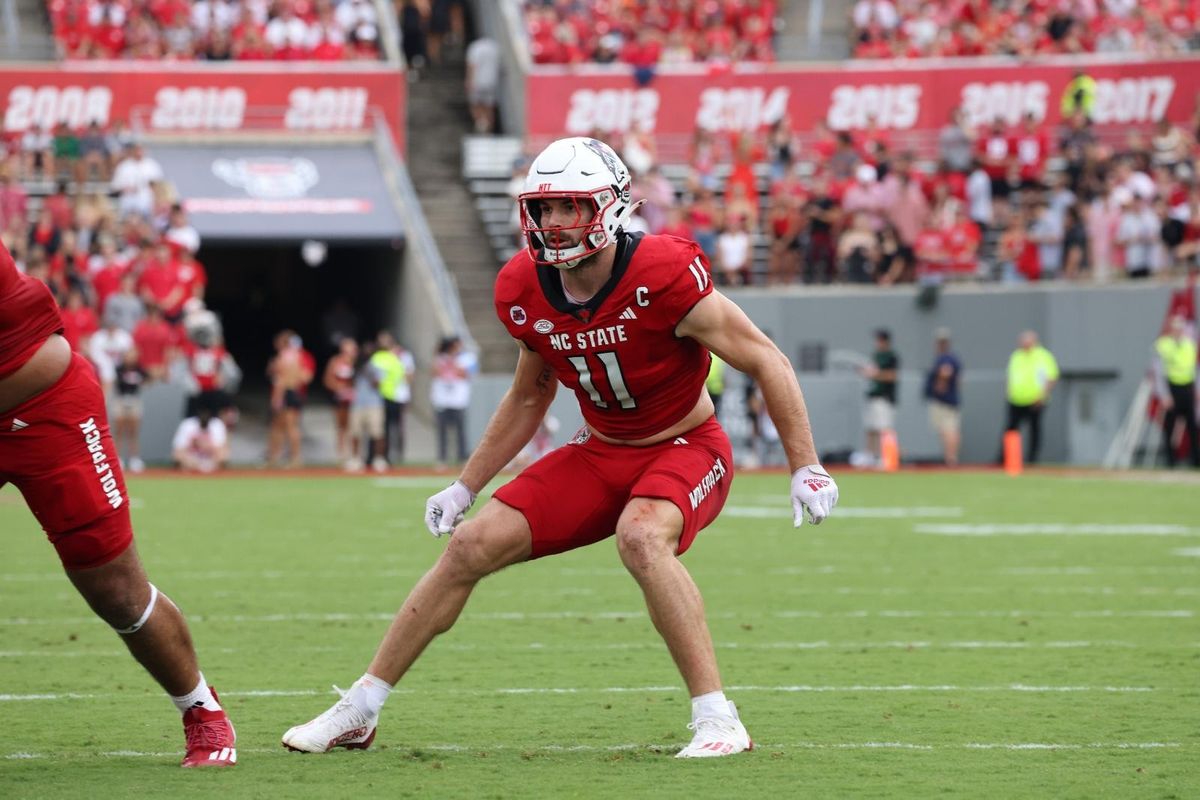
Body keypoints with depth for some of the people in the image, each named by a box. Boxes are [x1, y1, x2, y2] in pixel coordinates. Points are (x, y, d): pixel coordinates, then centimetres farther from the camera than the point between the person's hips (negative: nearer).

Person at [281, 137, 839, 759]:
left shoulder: (662, 276, -26)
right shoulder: (527, 292, -7)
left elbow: (767, 363, -17)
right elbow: (529, 398, 13)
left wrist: (806, 468, -17)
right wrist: (465, 487, 14)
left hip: (686, 448, -6)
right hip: (599, 453, 6)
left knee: (641, 538, -37)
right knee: (470, 548, -3)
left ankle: (717, 721, -28)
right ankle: (357, 713, 8)